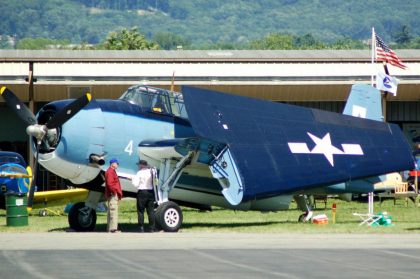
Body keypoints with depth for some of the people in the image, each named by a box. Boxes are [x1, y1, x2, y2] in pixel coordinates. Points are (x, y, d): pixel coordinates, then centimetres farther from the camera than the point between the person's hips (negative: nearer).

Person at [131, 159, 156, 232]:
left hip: (142, 192, -5)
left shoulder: (140, 173, -11)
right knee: (151, 211, 9)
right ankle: (152, 228, 8)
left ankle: (141, 228, -2)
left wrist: (133, 179, 5)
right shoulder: (152, 171, 5)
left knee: (141, 211, 1)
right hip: (151, 192, 5)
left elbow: (136, 184, -13)